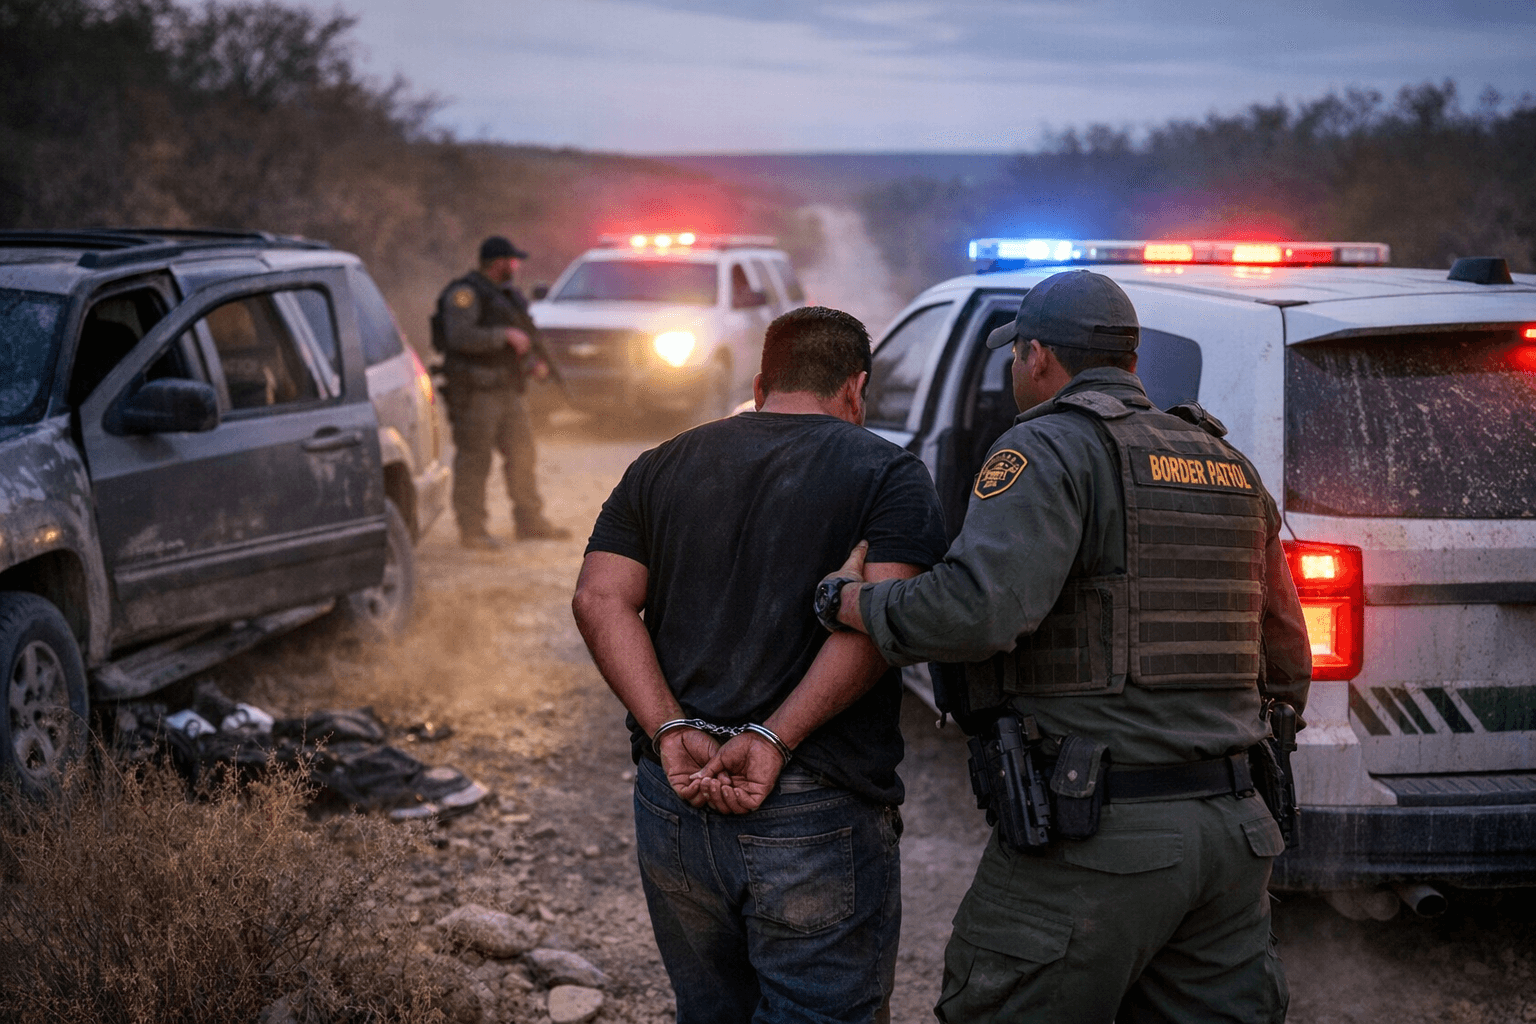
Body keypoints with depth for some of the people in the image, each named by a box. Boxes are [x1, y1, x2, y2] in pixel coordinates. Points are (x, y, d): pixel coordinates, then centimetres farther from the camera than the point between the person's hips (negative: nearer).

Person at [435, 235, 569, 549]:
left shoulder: (508, 294, 18)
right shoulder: (465, 294, -10)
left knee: (521, 453, 11)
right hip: (476, 392, -9)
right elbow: (461, 336, -24)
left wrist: (533, 363, 10)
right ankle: (471, 529, -2)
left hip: (507, 390, 9)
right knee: (473, 460, -6)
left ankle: (530, 522, 21)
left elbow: (521, 337, 28)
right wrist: (505, 335, -22)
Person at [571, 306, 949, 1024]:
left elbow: (599, 599, 1)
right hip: (819, 818, -5)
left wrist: (671, 732, -8)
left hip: (671, 805, 5)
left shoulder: (661, 467, 13)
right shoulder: (890, 476, 0)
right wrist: (773, 739, -17)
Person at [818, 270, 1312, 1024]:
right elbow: (1287, 668, 21)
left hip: (1092, 840, -7)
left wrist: (846, 601, -9)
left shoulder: (1052, 448, -8)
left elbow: (978, 608, -25)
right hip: (1227, 830, 8)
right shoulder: (1229, 470, 17)